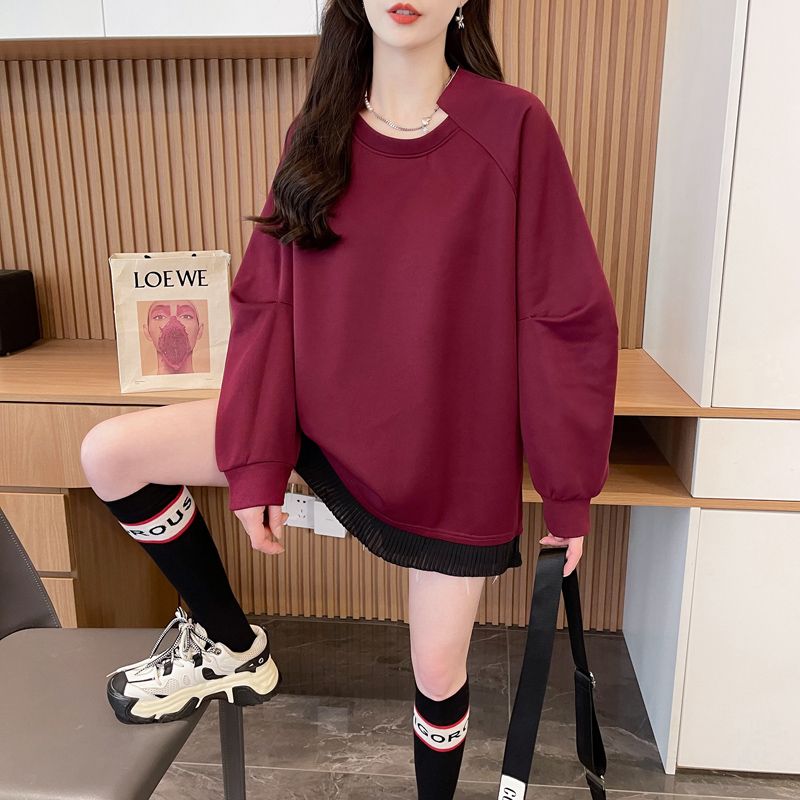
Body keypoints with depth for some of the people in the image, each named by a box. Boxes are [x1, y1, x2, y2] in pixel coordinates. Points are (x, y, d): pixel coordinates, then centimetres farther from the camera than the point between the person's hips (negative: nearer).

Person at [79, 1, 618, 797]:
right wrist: (255, 462, -9)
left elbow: (569, 316, -10)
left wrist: (570, 489, -7)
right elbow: (268, 304, -3)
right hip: (325, 421, 4)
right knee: (110, 453, -7)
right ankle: (232, 647, 15)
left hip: (452, 452, -3)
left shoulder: (512, 126, -11)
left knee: (438, 673, 9)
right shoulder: (316, 133, 0)